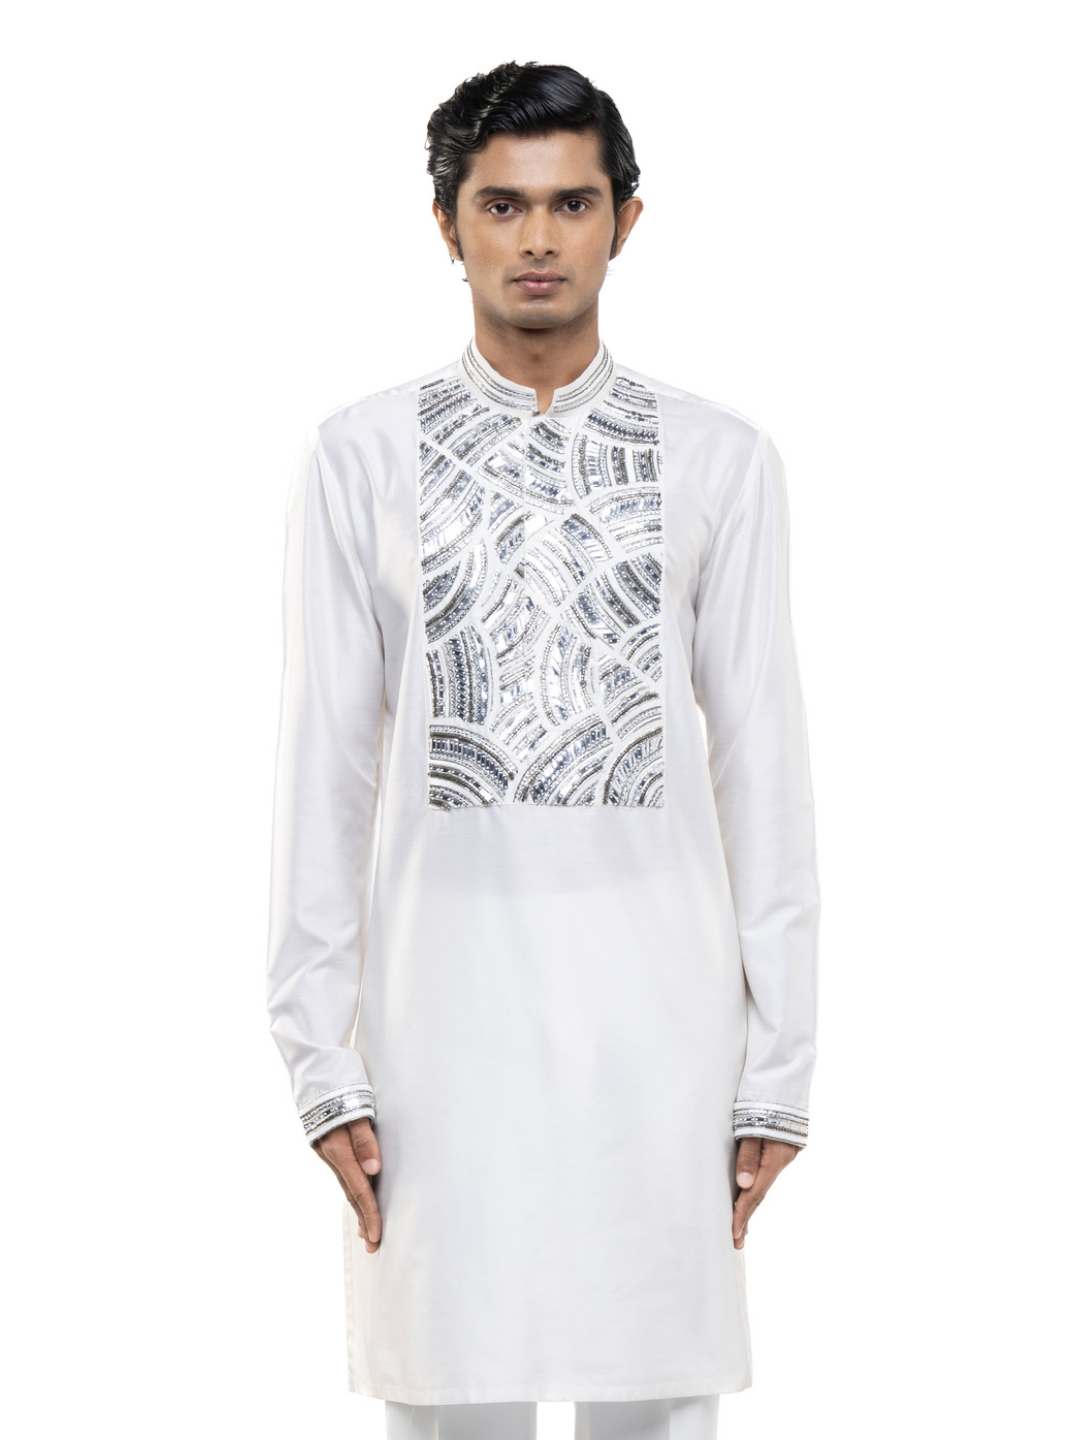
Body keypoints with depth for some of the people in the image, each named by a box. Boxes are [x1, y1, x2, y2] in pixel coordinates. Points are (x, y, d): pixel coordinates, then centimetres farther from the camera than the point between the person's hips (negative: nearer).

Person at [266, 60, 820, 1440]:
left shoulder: (720, 460, 5)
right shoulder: (358, 459, 3)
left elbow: (761, 761, 4)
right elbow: (323, 759, 2)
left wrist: (778, 1064, 1)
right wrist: (321, 1054, -2)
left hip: (659, 1021, 1)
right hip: (442, 1013, 0)